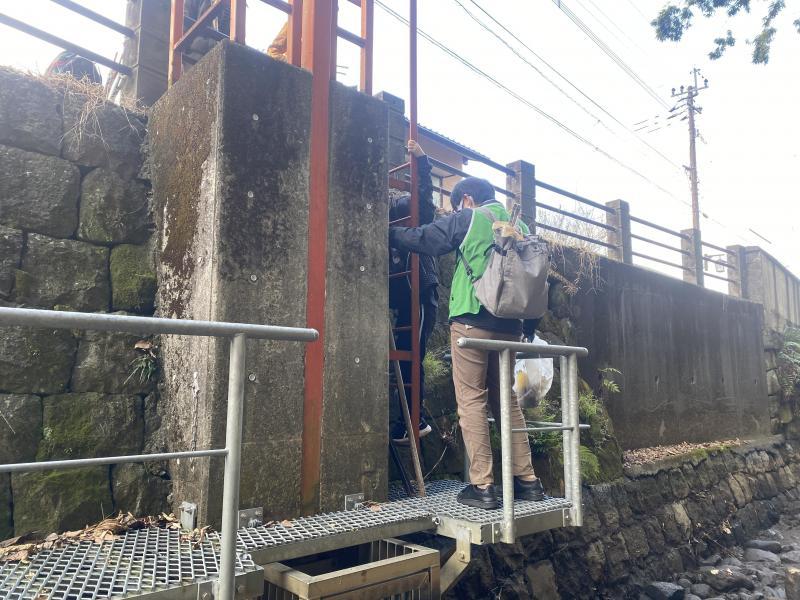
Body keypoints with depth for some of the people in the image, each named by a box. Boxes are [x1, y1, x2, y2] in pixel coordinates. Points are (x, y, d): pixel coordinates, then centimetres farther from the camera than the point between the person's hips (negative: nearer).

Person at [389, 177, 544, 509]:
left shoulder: (468, 218, 3)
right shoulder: (520, 227, 18)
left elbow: (422, 238, 4)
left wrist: (389, 233, 20)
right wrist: (530, 326, 21)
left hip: (472, 320, -6)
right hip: (509, 326, 6)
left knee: (471, 401, -3)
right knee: (507, 401, 13)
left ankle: (482, 486, -4)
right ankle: (527, 480, 15)